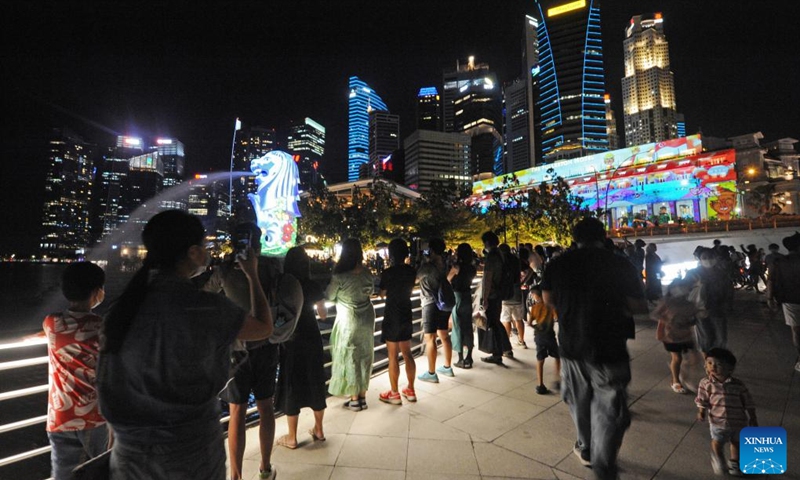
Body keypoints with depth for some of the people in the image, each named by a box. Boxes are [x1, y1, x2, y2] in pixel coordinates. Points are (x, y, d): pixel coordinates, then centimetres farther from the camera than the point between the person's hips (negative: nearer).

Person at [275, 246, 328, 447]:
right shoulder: (313, 286, -5)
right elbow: (323, 314, 3)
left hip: (290, 340, -2)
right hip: (312, 338, 2)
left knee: (292, 385, 10)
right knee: (315, 381, 15)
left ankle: (292, 437, 21)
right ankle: (318, 430, 28)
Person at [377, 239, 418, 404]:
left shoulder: (388, 273, -16)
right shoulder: (411, 271, 0)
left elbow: (382, 293, -2)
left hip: (392, 316, -6)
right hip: (406, 315, 6)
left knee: (392, 356, 4)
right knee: (407, 353, 15)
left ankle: (394, 394, 15)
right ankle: (410, 390, 25)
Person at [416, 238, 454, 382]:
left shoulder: (428, 266, -17)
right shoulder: (444, 264, 5)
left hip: (431, 304, -8)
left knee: (430, 338, -2)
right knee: (444, 335, 17)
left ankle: (431, 373, 5)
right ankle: (447, 367, 28)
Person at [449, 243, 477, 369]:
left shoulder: (457, 267, -14)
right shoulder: (472, 268, 4)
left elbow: (447, 280, -3)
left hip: (457, 297, -6)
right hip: (468, 297, 6)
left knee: (458, 327, 1)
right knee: (468, 326, 12)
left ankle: (461, 360, 5)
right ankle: (469, 358, 19)